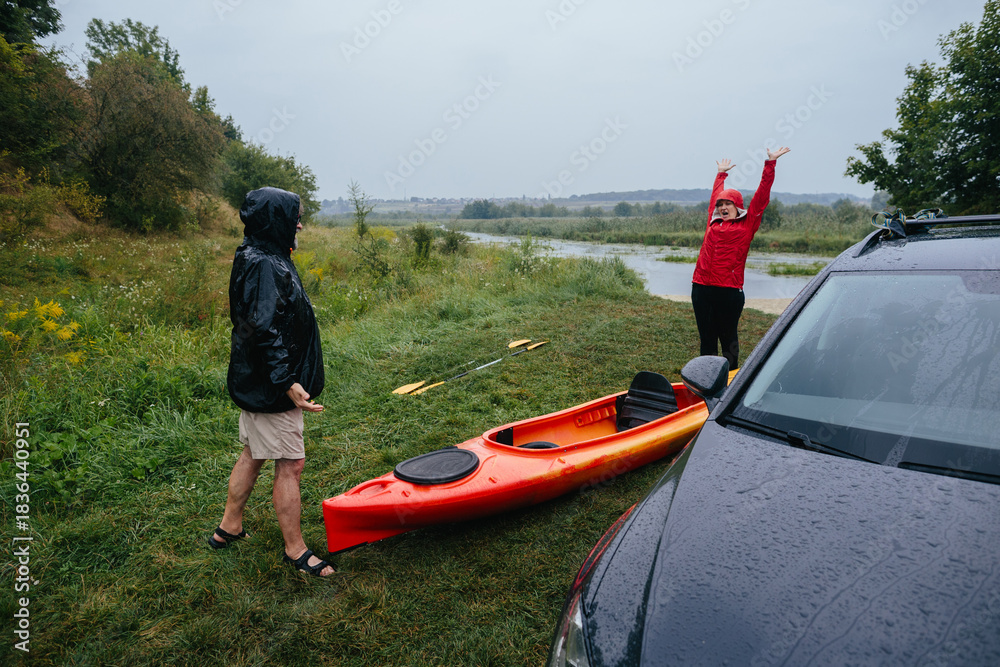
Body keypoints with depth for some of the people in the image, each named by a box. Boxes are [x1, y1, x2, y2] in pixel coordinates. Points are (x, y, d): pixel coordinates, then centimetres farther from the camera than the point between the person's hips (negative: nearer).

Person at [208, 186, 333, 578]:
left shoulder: (256, 259, 12)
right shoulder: (266, 266, -21)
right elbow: (266, 331, -28)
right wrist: (288, 383, -31)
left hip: (255, 381, 11)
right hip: (271, 388, -11)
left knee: (252, 454, 21)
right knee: (289, 465, 0)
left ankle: (228, 529, 38)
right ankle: (296, 550, 15)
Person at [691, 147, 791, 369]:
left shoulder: (747, 224, 6)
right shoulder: (713, 223, 16)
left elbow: (762, 195, 8)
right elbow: (715, 196, 32)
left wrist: (770, 164, 10)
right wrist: (722, 174, 45)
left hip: (729, 290, -3)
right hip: (701, 287, 4)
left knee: (728, 339, 6)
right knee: (707, 339, 9)